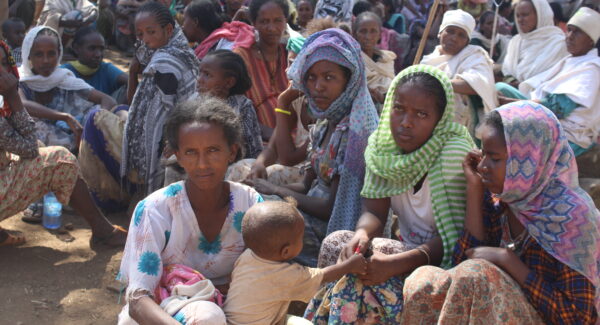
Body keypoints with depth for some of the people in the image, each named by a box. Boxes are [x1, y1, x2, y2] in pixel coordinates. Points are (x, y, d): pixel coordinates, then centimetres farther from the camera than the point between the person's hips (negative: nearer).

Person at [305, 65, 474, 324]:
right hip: (406, 246, 6)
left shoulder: (454, 154, -21)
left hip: (444, 260, -6)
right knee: (335, 242, -15)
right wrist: (361, 234, -28)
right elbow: (374, 212, -4)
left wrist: (395, 264, -34)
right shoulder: (381, 146, -3)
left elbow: (455, 238, -23)